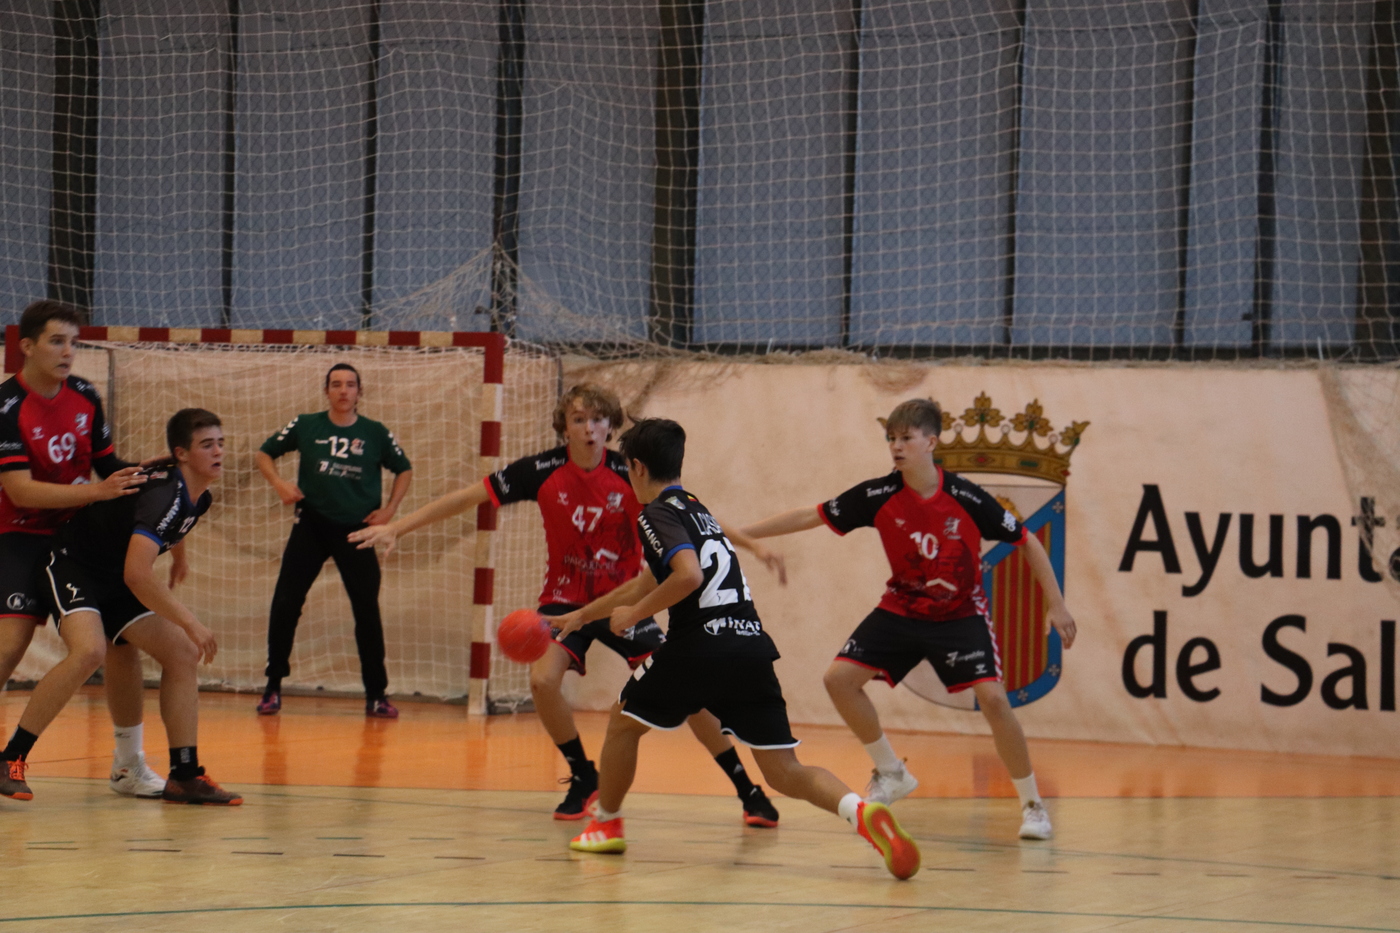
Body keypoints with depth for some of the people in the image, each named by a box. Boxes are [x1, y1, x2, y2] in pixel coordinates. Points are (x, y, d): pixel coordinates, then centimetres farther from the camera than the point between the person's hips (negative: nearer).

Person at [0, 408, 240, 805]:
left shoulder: (199, 500, 2)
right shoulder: (163, 494, -29)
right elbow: (137, 574, -39)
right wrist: (190, 623, -34)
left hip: (115, 581, 9)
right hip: (73, 565, -9)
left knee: (183, 654, -1)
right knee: (89, 650, -32)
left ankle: (185, 778, 2)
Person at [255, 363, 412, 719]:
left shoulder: (375, 433, 2)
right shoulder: (305, 426, 1)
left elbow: (404, 470, 15)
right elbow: (264, 454, 10)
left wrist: (389, 509, 3)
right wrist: (279, 483, -8)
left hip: (356, 529, 0)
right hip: (311, 526, 0)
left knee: (367, 611, -2)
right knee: (284, 605, -6)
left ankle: (376, 695, 8)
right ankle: (273, 687, 6)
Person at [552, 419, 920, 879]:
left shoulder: (657, 513, 0)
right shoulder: (694, 508, 27)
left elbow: (688, 576, -20)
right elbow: (647, 582, 40)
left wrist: (633, 614, -5)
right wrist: (583, 615, 50)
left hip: (701, 645, -7)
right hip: (752, 647, 7)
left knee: (624, 720, 21)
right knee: (784, 772, -1)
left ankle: (605, 824, 33)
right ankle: (861, 811, -27)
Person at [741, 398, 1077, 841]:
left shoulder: (965, 498, -20)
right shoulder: (879, 496, -14)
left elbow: (1026, 541, -9)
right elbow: (810, 517, -7)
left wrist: (1056, 605, -11)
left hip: (961, 613, -4)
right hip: (902, 609, 4)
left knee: (993, 698, -21)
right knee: (840, 677, -7)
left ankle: (1032, 804, -5)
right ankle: (891, 773, 13)